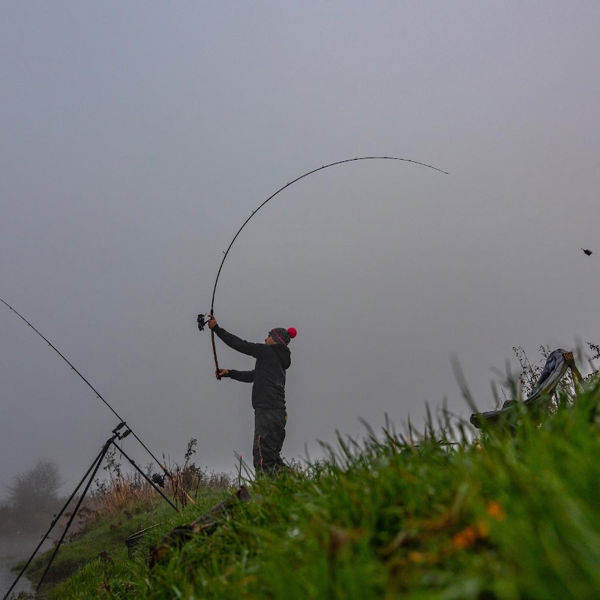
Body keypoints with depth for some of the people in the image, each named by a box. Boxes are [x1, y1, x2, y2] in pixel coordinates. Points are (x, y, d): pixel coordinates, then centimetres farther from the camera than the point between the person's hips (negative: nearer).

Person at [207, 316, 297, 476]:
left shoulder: (268, 351, -2)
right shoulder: (281, 360, 23)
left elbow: (240, 344, 0)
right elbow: (252, 376, 30)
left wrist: (217, 328, 8)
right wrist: (229, 373, 30)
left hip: (267, 411, -9)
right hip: (279, 413, 9)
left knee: (261, 454, -12)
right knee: (272, 455, 13)